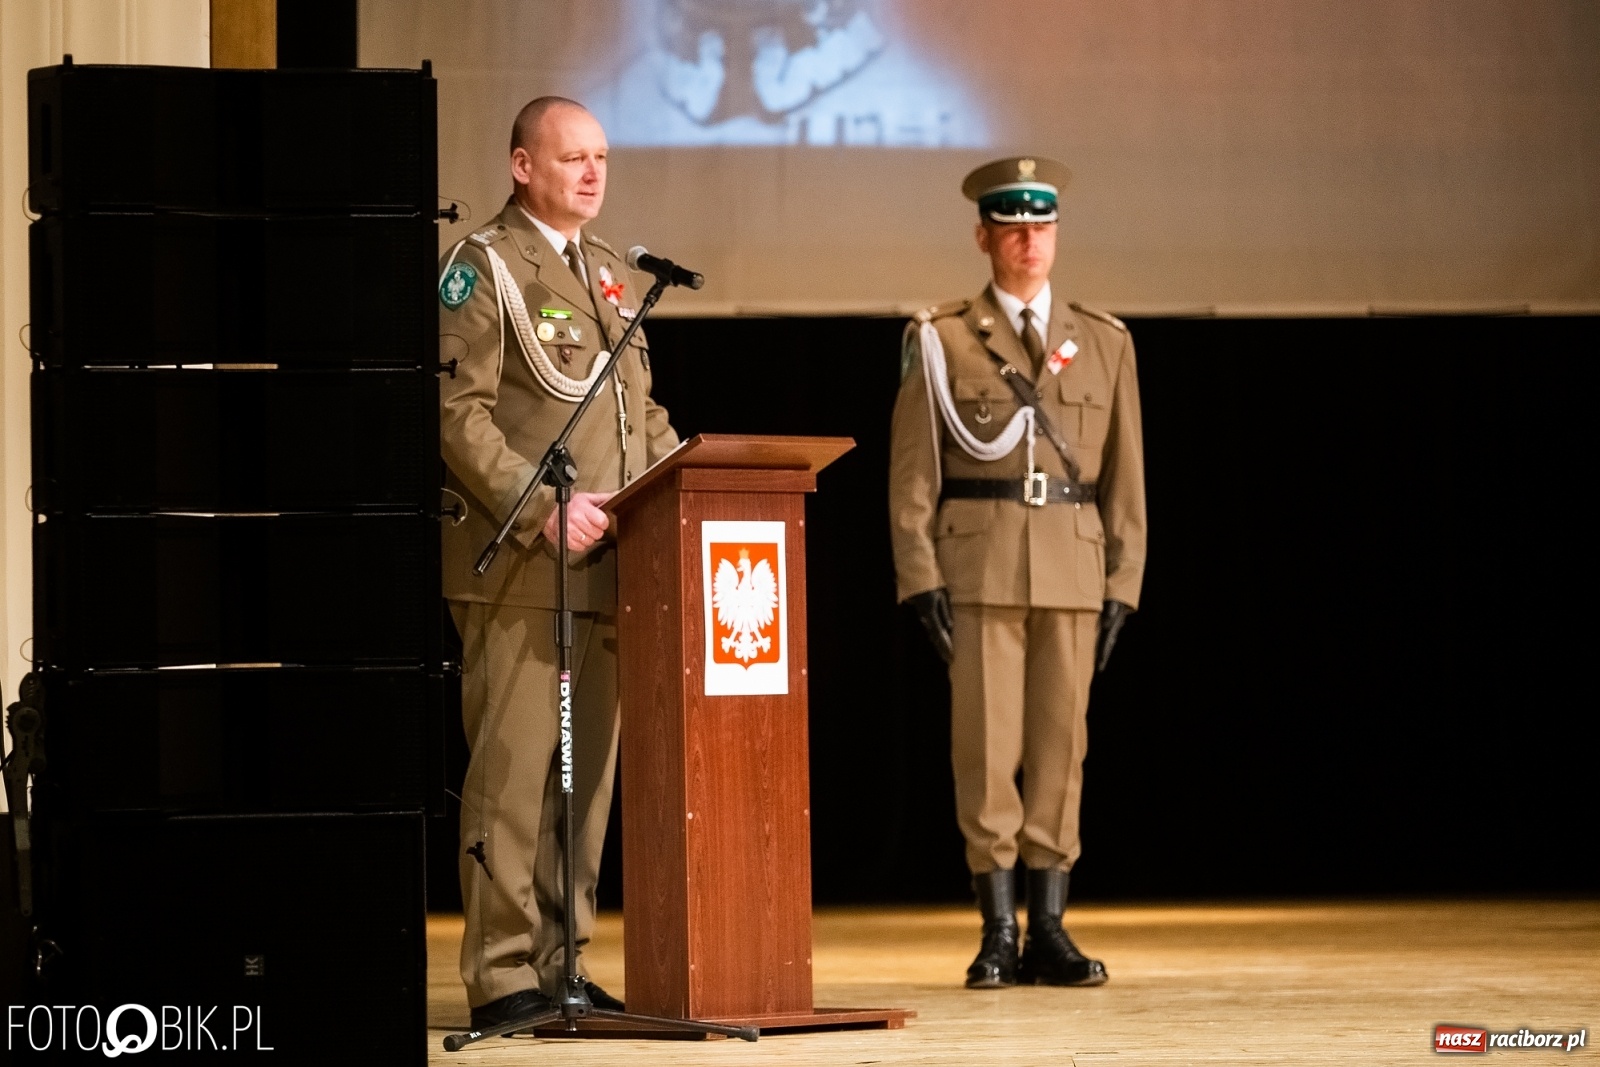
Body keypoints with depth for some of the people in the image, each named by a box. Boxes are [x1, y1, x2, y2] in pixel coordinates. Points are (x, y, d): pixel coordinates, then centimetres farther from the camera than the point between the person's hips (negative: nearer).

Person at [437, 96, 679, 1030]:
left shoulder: (614, 276, 20)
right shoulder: (483, 270, -4)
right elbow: (458, 415, -12)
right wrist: (540, 510, -20)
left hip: (609, 566, 7)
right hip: (518, 566, -7)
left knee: (588, 770, 8)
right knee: (512, 769, -7)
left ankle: (558, 961, 13)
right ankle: (503, 975, -4)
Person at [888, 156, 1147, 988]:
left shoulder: (1105, 344, 11)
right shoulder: (941, 341, 4)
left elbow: (1124, 478, 10)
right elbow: (911, 474, 1)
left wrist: (1121, 586, 3)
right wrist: (920, 578, -7)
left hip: (1074, 569, 2)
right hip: (978, 567, -2)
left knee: (1061, 744, 3)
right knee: (985, 746, -4)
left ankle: (1047, 931, 7)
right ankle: (998, 931, 0)